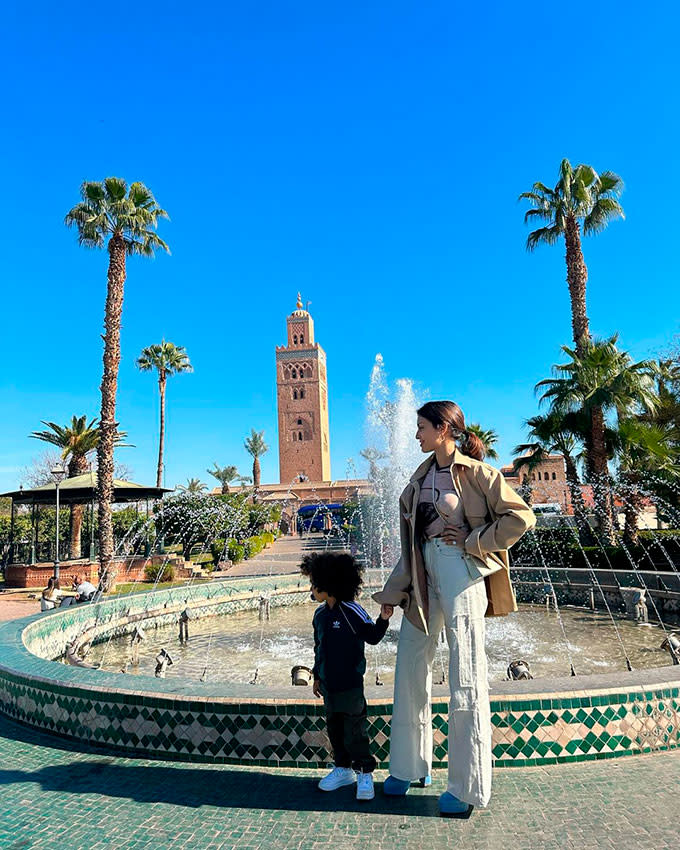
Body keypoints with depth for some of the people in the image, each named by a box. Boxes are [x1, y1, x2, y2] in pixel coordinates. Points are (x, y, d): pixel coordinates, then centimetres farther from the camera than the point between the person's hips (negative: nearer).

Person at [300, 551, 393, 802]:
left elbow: (372, 636, -11)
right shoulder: (320, 614, 4)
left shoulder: (351, 611, -17)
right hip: (328, 684, 7)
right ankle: (343, 769, 33)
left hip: (350, 684, -7)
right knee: (334, 727, 17)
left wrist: (383, 619, -29)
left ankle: (364, 773, 18)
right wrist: (317, 675, 20)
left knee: (355, 729, 2)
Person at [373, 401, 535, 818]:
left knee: (466, 678, 3)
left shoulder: (476, 472, -7)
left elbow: (521, 517, -11)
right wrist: (393, 594, 12)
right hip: (424, 573, 7)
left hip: (460, 572, -7)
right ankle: (409, 766, 33)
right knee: (409, 670, 13)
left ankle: (467, 788, 18)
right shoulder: (422, 475, 12)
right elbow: (410, 538, 13)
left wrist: (472, 542, -10)